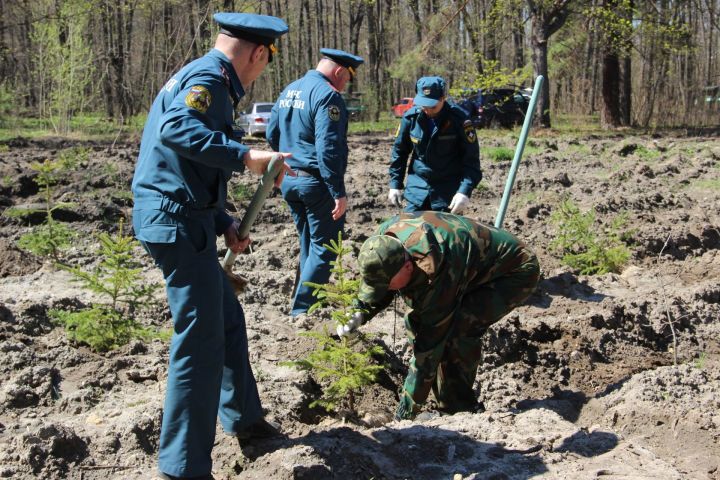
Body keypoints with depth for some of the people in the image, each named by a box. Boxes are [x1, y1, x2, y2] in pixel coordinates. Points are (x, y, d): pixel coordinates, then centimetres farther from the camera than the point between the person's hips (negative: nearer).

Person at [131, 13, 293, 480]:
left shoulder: (200, 77, 21)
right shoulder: (209, 77, -10)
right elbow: (176, 129, -31)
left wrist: (223, 222, 17)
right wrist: (244, 156, -32)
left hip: (180, 218, 11)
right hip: (178, 220, -11)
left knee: (228, 320, 22)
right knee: (201, 340, -7)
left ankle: (243, 416, 38)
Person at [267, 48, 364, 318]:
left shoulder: (288, 91, 12)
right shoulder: (328, 95, -15)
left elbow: (272, 135, 18)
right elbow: (328, 148, -23)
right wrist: (338, 192, -22)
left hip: (288, 181, 9)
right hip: (316, 182, -9)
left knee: (309, 243, 20)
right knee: (324, 245, 1)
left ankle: (306, 300, 28)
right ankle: (302, 308, 1)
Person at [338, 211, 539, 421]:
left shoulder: (435, 271, -40)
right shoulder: (384, 240, -19)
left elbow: (430, 342, -32)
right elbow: (372, 286, 2)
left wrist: (406, 411, -25)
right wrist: (359, 314, -19)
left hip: (516, 271, -8)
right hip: (475, 268, 8)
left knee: (459, 328, -29)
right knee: (415, 321, -4)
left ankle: (460, 408, -10)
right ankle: (447, 404, 5)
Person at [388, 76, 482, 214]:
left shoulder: (459, 119, -16)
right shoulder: (411, 117, -6)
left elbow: (471, 158, -14)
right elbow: (399, 151, 8)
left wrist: (464, 191, -24)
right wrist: (395, 184, 5)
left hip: (449, 191, -3)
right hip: (417, 188, 3)